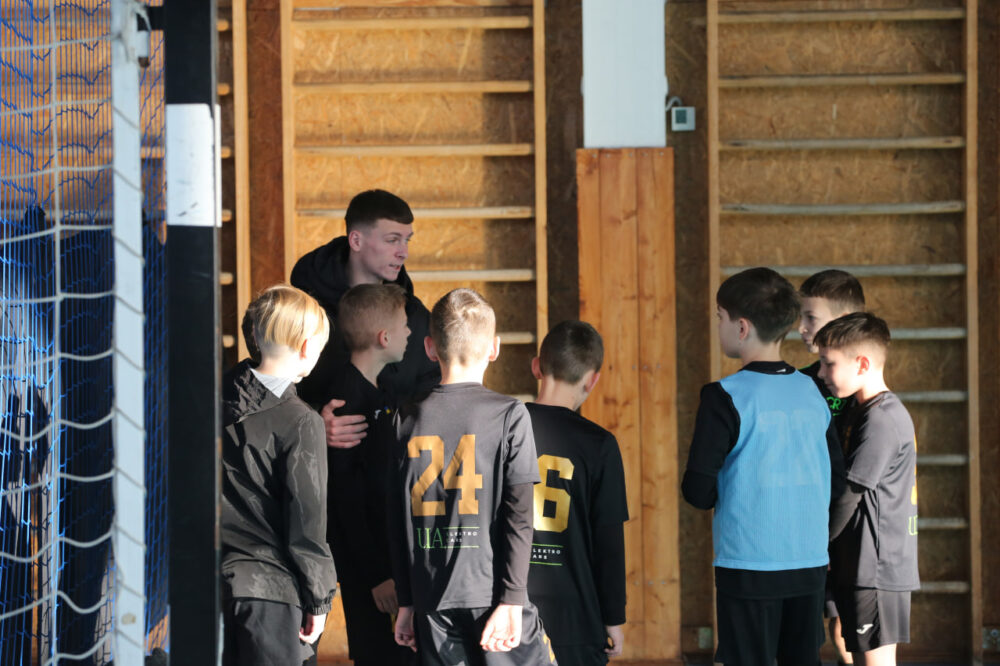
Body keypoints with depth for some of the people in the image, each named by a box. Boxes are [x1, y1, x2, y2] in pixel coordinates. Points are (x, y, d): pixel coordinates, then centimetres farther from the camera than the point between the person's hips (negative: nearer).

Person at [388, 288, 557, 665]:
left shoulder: (408, 422, 4)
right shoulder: (509, 415, -5)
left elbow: (397, 523, 7)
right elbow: (518, 517, -9)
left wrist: (406, 602, 14)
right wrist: (511, 601, -7)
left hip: (432, 603, 3)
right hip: (491, 592, -3)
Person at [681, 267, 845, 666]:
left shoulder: (726, 397, -11)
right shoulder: (811, 391, 6)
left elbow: (698, 492, -12)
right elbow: (837, 481, 13)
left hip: (748, 564, -5)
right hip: (810, 563, 5)